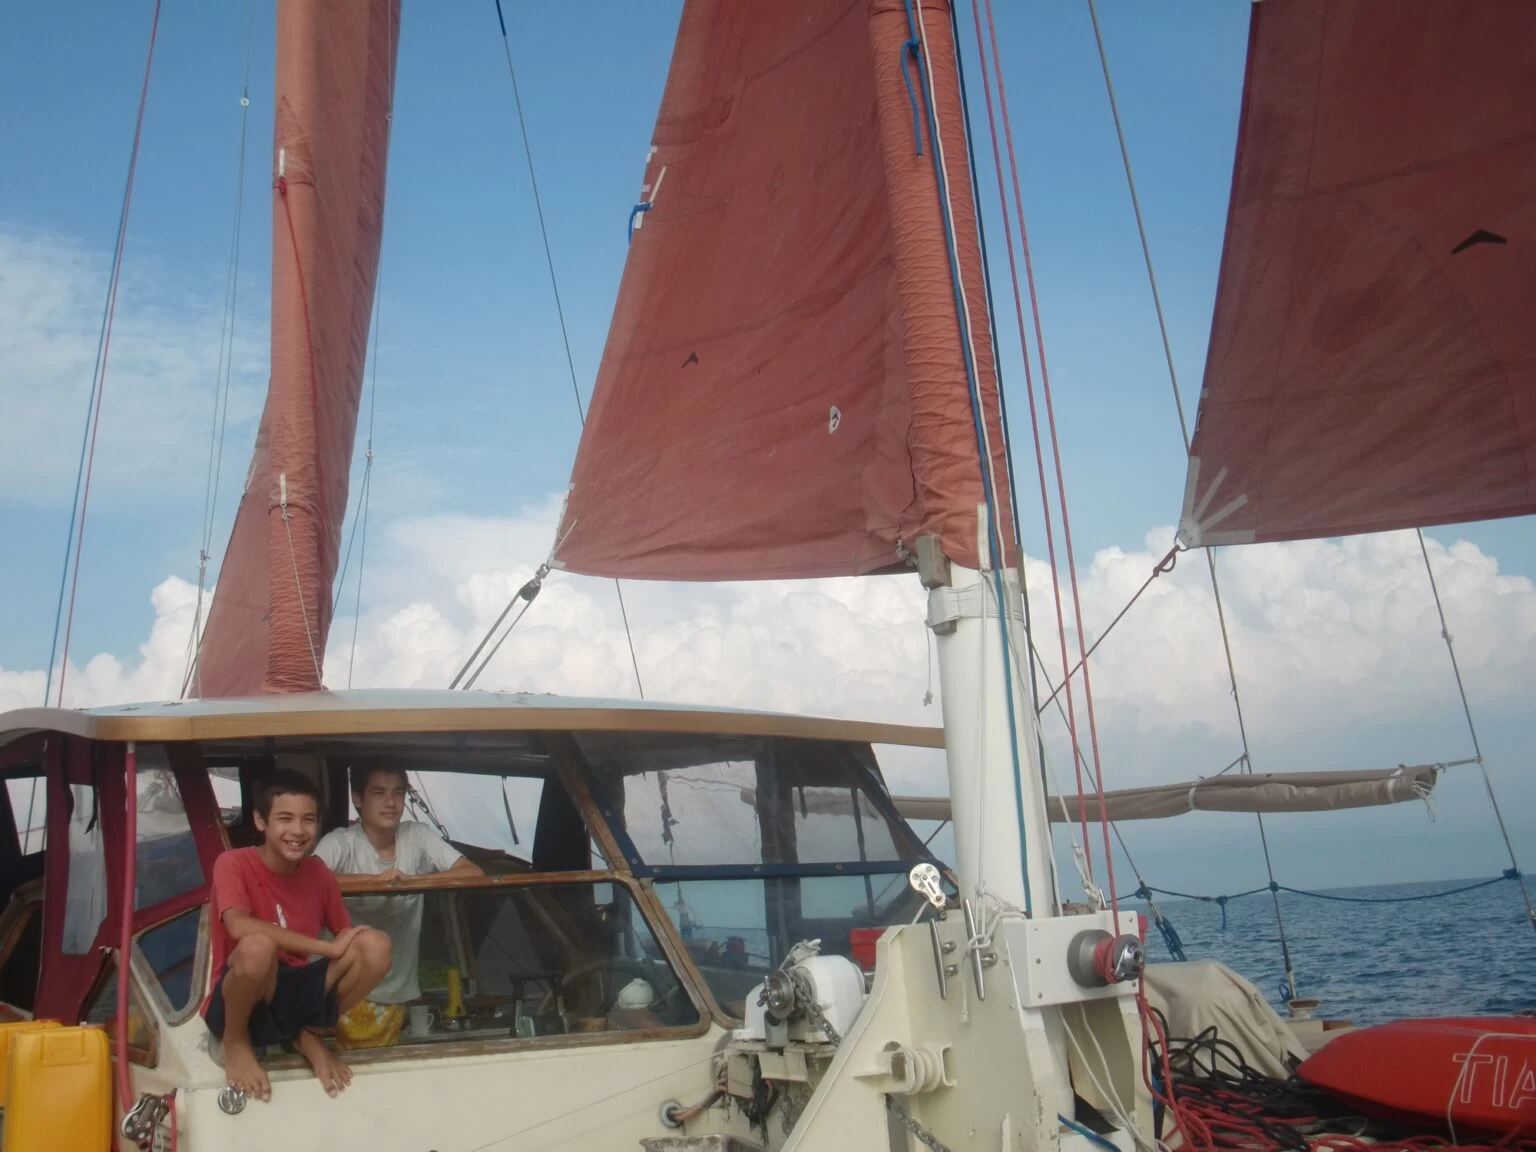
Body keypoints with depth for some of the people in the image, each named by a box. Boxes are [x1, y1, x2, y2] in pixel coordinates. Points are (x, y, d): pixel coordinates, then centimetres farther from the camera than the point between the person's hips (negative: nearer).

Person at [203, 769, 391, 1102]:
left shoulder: (319, 874, 1)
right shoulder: (234, 864, -14)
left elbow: (346, 935, 10)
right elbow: (239, 927, -32)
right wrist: (327, 948, -29)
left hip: (295, 994, 5)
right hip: (239, 1004, -4)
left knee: (376, 946, -18)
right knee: (257, 945, -37)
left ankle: (309, 1036, 6)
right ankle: (235, 1041, -5)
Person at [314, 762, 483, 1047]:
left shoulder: (417, 836, -4)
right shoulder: (340, 842, -13)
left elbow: (474, 872, -11)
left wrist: (412, 880, -24)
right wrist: (374, 879, -37)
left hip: (397, 987, 3)